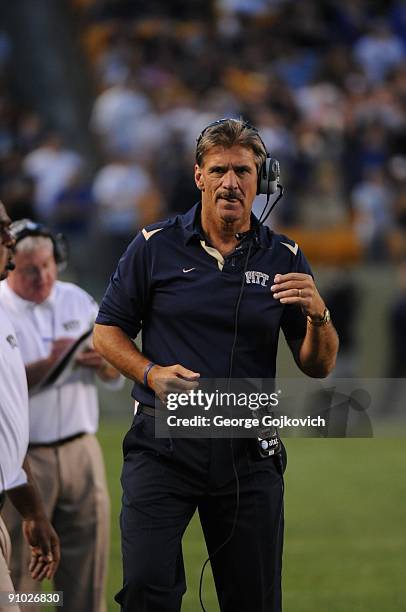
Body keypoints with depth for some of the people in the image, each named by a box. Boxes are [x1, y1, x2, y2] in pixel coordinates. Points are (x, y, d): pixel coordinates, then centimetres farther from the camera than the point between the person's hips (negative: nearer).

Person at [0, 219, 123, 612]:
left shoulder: (78, 301, 12)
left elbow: (117, 375, 13)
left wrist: (103, 363, -10)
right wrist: (48, 363, -25)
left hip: (81, 450, 5)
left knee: (87, 553, 4)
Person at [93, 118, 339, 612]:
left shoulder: (284, 259, 7)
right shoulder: (155, 246, 3)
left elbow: (318, 367, 8)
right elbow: (107, 331, 6)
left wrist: (318, 315, -13)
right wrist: (152, 374, -12)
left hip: (249, 452, 2)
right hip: (162, 445, -2)